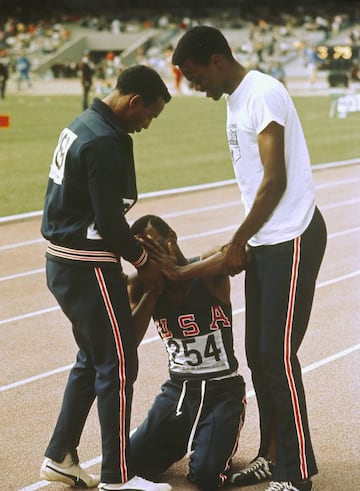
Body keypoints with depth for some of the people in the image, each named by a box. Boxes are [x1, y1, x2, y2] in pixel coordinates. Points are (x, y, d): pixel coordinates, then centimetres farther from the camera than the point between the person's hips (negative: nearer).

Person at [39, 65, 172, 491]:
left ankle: (60, 456, 27)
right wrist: (143, 261, -6)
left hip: (63, 262, 10)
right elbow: (109, 220, -21)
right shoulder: (105, 142, -21)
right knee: (118, 365, -1)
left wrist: (134, 246, 12)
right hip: (88, 268, -10)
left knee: (92, 359, 20)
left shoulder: (83, 124, 10)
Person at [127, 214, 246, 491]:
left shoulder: (208, 270, -13)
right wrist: (153, 288, -19)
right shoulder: (141, 287, -2)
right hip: (177, 389, 4)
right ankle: (182, 440, 21)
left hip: (223, 389, -4)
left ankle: (219, 438, 14)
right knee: (134, 464, -9)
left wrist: (179, 272, -37)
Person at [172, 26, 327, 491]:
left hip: (291, 240, -9)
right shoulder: (235, 99, 14)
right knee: (257, 353, 12)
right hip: (264, 242, 9)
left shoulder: (263, 94, -15)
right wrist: (242, 243, 12)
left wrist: (237, 242, -10)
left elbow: (275, 181, -18)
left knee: (278, 356, -7)